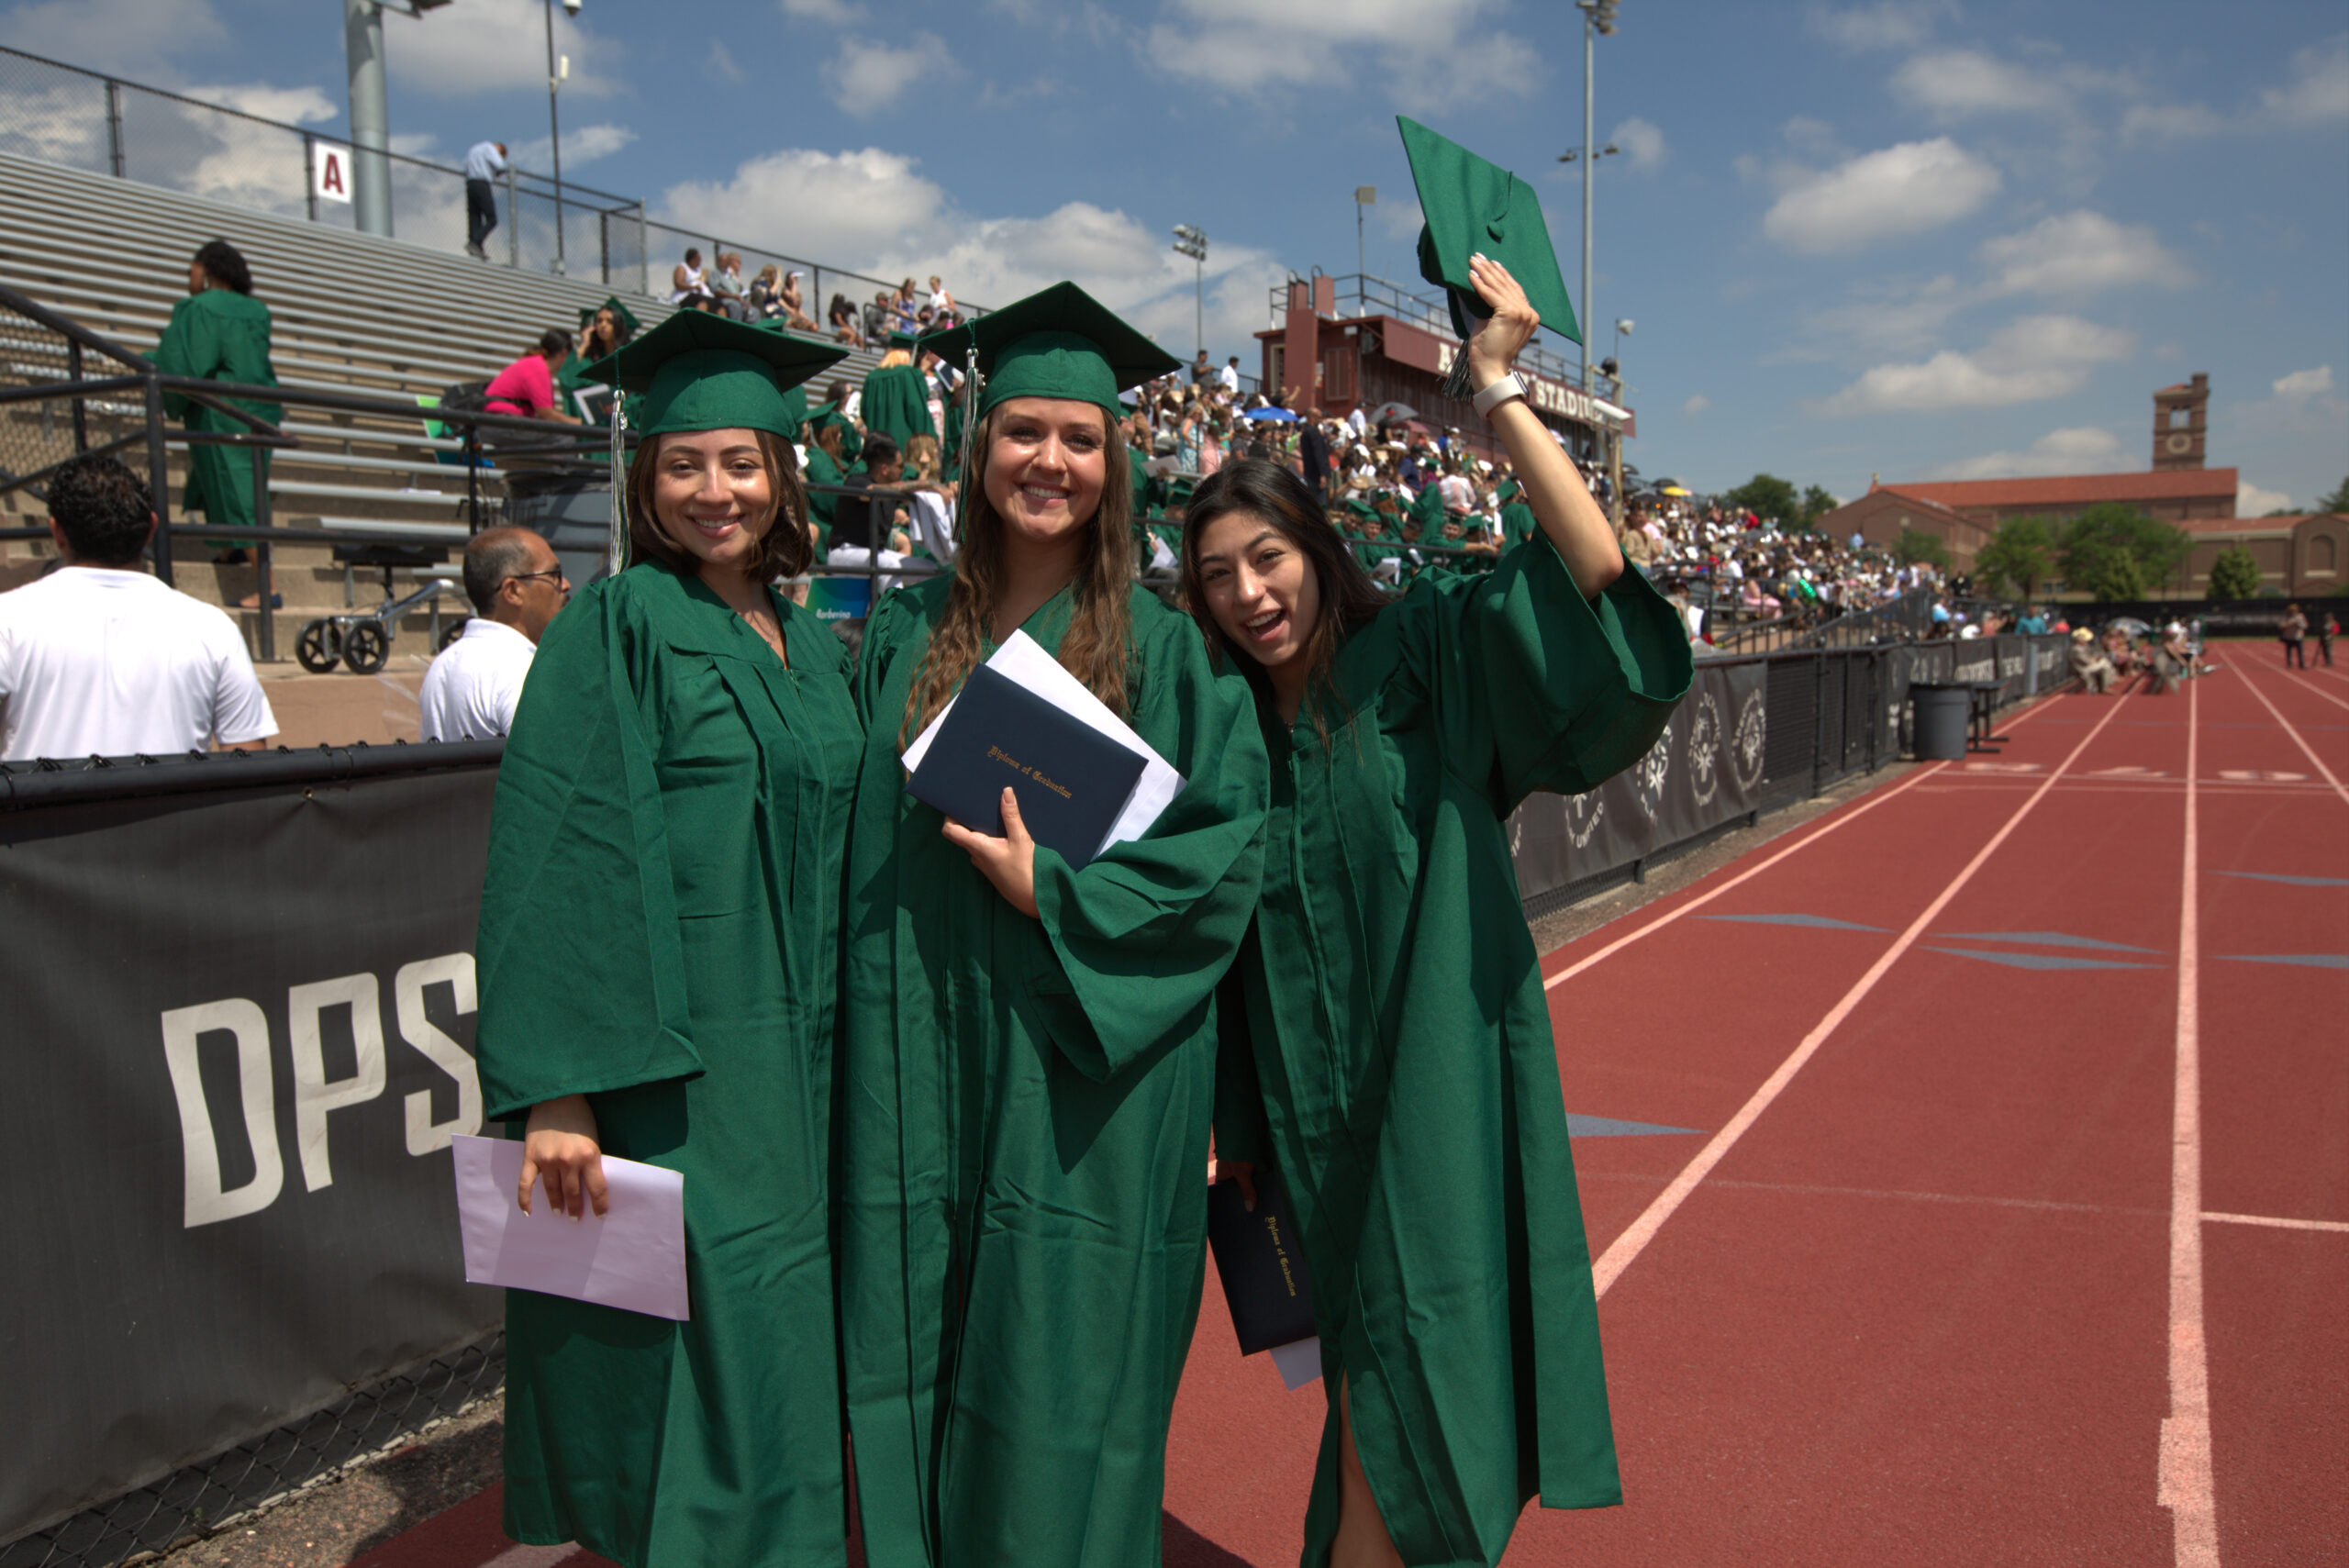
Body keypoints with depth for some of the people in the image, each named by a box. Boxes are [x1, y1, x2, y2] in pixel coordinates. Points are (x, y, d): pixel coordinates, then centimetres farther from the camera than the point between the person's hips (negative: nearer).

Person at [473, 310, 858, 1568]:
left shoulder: (815, 651, 12)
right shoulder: (615, 628, -7)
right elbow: (553, 860, -14)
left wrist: (831, 1045, 11)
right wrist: (558, 1088, -20)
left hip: (796, 1063, 6)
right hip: (666, 1067, -6)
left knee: (773, 1343, 14)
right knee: (692, 1352, -1)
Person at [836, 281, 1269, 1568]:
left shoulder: (1165, 651, -2)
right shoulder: (904, 634, 7)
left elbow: (1226, 849, -8)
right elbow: (861, 848, 9)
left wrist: (1054, 890, -17)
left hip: (1085, 1096, -3)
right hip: (920, 1082, 3)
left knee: (1061, 1389, 8)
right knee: (920, 1377, 13)